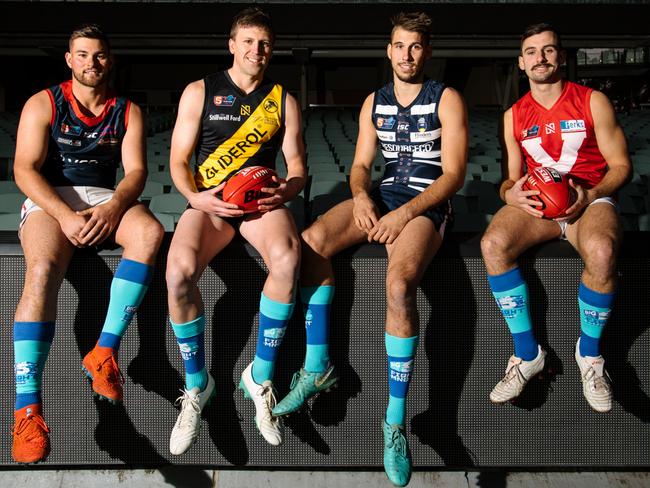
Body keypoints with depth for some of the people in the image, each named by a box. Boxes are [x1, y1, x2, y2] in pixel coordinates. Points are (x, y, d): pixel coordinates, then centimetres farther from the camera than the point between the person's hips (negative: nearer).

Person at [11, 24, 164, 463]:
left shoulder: (128, 112, 11)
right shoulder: (43, 104, 4)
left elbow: (136, 171, 1)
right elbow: (25, 169, -5)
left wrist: (113, 207, -21)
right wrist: (65, 215, -21)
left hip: (105, 200, 3)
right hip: (49, 201, -2)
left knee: (150, 232, -31)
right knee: (43, 271, -32)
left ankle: (105, 350, -28)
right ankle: (27, 408, -36)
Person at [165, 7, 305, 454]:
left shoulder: (283, 100, 15)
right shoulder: (200, 92, 10)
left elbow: (297, 166, 12)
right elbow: (179, 161, 7)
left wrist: (286, 190, -12)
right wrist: (196, 197, -14)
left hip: (262, 198, 1)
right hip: (210, 200, -1)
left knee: (287, 257, -36)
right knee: (179, 270, -33)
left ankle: (261, 376, -16)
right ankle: (197, 385, -10)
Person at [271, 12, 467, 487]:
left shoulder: (447, 99, 1)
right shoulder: (374, 102, 17)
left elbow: (454, 173, -6)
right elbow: (360, 165, 15)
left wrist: (405, 214, -19)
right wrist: (361, 196, -10)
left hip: (426, 204, -5)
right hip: (381, 197, 5)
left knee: (399, 283, -35)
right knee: (312, 241, -24)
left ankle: (396, 421, -25)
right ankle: (318, 367, -12)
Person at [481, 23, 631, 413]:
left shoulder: (593, 102, 3)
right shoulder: (514, 116, 12)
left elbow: (621, 165, 2)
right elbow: (512, 178, 14)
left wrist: (589, 196, -18)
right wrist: (511, 193, -12)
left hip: (591, 198, -3)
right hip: (536, 202, 3)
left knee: (601, 251, -39)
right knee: (493, 244, -30)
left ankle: (590, 353, -13)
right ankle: (528, 354, -16)